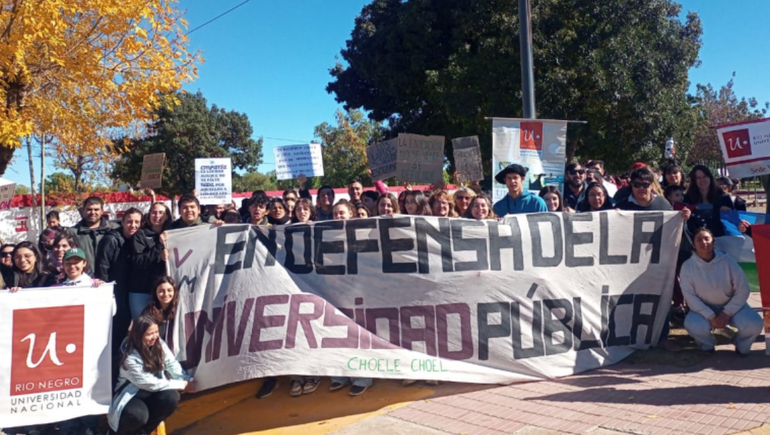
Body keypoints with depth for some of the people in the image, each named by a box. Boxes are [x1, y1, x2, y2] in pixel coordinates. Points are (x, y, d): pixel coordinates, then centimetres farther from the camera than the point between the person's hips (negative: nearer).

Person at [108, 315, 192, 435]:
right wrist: (181, 385, -23)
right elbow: (149, 384, -24)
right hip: (131, 394, -5)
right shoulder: (130, 357, -25)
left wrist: (187, 380, -30)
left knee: (172, 397, -26)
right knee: (138, 415, -37)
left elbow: (172, 364, -11)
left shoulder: (159, 343, -8)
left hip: (151, 392, 5)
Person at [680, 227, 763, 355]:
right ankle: (707, 345, 6)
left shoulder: (727, 261, -13)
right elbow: (690, 296, -14)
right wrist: (710, 316, -22)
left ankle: (741, 345, 12)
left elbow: (742, 290, -9)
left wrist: (727, 313, -17)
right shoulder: (688, 266, -13)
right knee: (693, 325, -32)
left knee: (754, 324, -26)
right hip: (704, 308, -1)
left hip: (731, 305, 1)